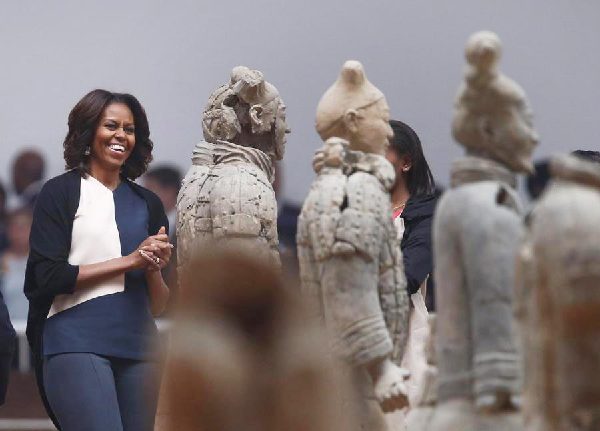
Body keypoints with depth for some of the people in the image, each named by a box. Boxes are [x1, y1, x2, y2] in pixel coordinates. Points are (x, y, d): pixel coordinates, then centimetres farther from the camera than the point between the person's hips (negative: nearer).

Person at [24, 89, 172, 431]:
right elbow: (48, 276, -8)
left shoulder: (147, 204, 18)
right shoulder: (61, 192, 4)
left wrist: (154, 269, -5)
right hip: (77, 346, -5)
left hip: (137, 347, 5)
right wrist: (130, 261, -8)